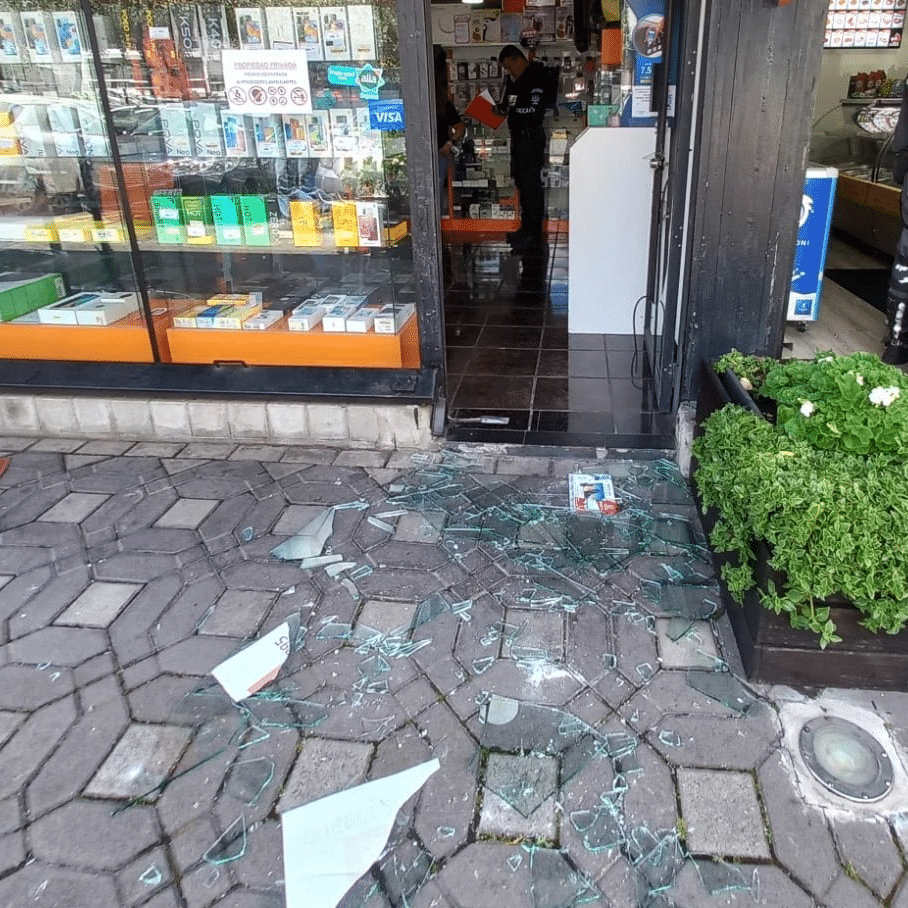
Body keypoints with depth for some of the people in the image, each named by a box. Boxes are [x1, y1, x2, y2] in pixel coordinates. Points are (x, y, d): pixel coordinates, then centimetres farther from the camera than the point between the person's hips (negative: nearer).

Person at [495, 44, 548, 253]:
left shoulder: (536, 79, -14)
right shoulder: (514, 79, 14)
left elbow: (535, 111, -22)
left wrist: (510, 109, -21)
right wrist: (500, 109, 3)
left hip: (531, 136, -10)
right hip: (517, 135, 10)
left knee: (531, 184, -8)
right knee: (521, 182, 15)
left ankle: (534, 234, -3)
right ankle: (526, 227, 25)